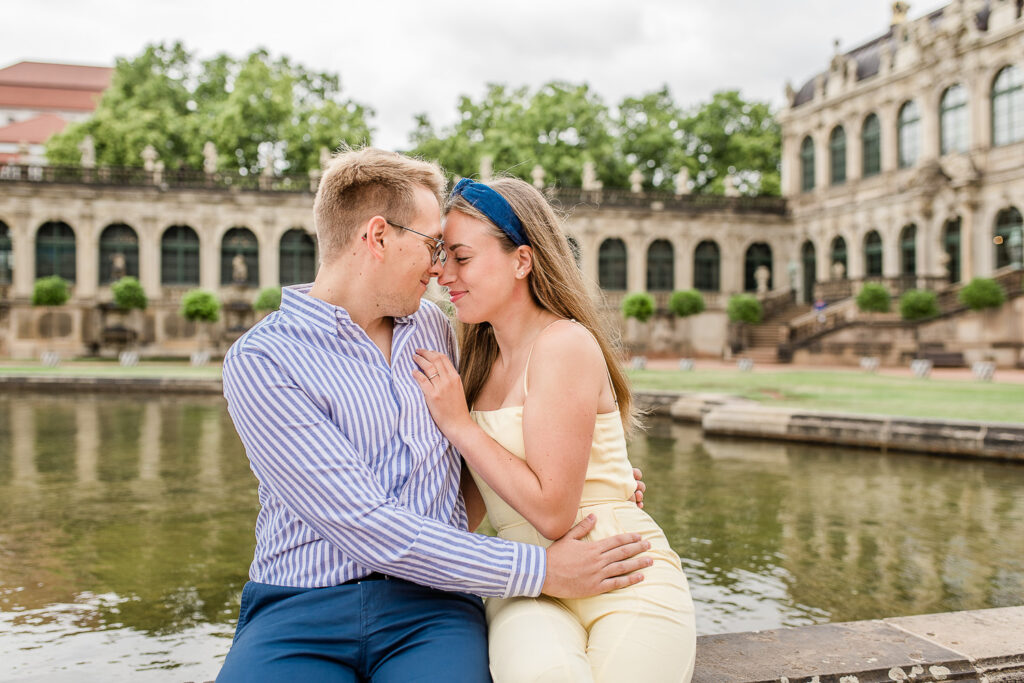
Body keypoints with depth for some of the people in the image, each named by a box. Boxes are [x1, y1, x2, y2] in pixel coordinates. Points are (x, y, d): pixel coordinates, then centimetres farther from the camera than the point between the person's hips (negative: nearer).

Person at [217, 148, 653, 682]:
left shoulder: (431, 326, 15)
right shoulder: (260, 361, -7)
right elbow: (364, 524, -16)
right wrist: (538, 571, -16)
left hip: (430, 606, 4)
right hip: (299, 609, -3)